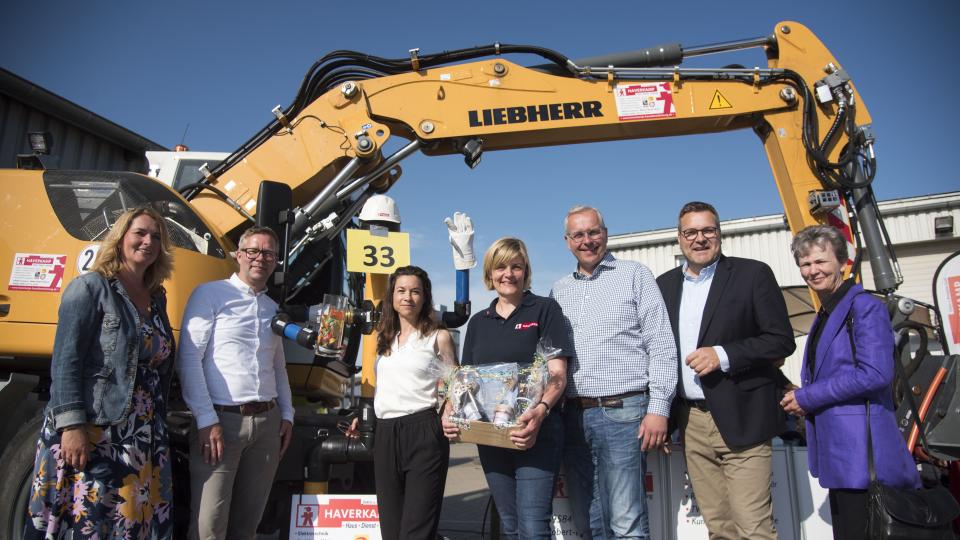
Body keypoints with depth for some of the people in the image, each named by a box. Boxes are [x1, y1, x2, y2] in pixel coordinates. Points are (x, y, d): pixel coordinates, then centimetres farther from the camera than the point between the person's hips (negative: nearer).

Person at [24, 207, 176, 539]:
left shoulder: (156, 300, 15)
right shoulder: (90, 288, -3)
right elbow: (65, 361, -11)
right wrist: (72, 426, -18)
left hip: (144, 441, 6)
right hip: (88, 435, -6)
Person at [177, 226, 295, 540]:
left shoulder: (273, 309, 18)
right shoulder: (211, 294, 0)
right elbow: (188, 359, -7)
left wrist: (286, 415, 12)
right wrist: (206, 420, -12)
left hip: (268, 422, 6)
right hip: (221, 420, -5)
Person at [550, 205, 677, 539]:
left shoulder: (634, 276, 3)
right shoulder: (559, 290, 15)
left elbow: (661, 346, -3)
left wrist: (658, 408, -10)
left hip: (621, 412, -5)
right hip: (573, 415, 5)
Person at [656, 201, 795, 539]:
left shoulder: (752, 274, -1)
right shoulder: (664, 284, 11)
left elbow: (782, 340, -4)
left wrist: (723, 355, -16)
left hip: (740, 419, -4)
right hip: (691, 422, 4)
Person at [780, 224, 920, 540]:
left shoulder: (865, 307, -11)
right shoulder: (824, 315, 16)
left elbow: (875, 374, -21)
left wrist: (807, 397, -15)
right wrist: (798, 400, 5)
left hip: (862, 451, -9)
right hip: (837, 454, 9)